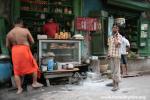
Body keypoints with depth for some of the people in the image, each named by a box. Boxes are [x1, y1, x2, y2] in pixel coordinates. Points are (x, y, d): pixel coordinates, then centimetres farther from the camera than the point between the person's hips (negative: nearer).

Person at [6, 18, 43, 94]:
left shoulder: (9, 33, 3)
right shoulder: (25, 30, -6)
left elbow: (7, 46, 6)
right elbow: (32, 42, -3)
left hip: (15, 52, 3)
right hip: (24, 50, -3)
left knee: (17, 70, 11)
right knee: (33, 66, 16)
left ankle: (19, 88, 12)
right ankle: (35, 83, 24)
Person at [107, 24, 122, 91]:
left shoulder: (119, 36, -4)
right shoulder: (110, 37, 15)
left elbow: (116, 44, -18)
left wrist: (115, 36, -9)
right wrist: (108, 54, 7)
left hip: (117, 55, -6)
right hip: (111, 55, 6)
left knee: (116, 70, -5)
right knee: (112, 70, 12)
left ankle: (116, 85, 0)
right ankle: (114, 82, 23)